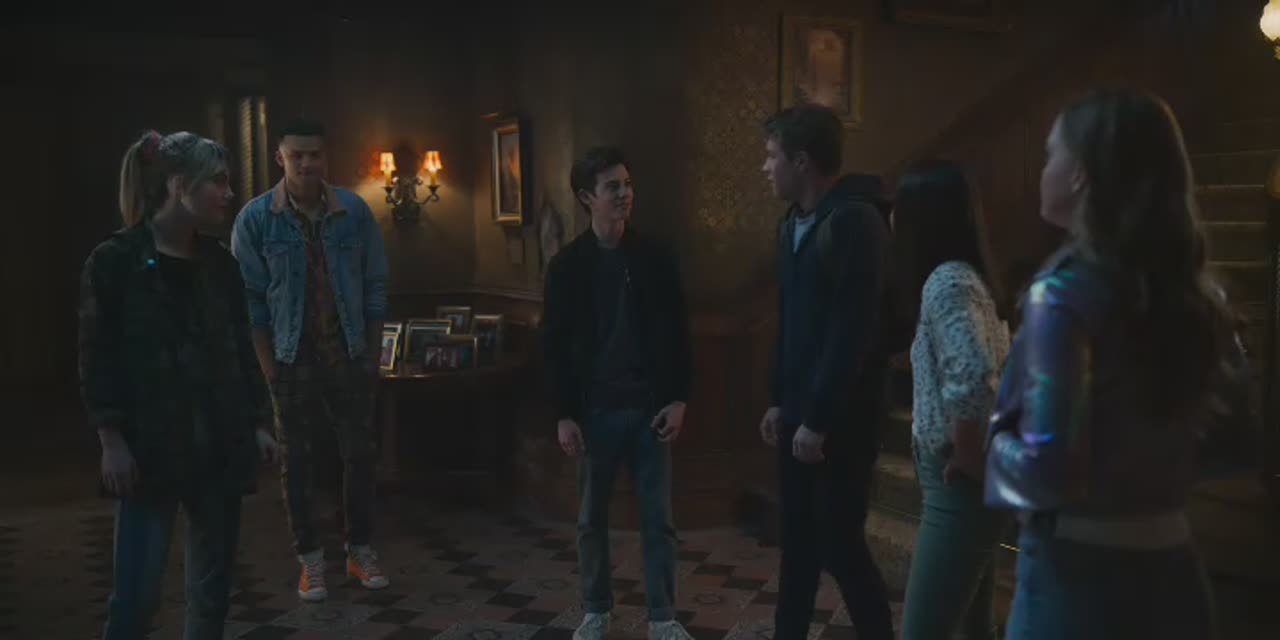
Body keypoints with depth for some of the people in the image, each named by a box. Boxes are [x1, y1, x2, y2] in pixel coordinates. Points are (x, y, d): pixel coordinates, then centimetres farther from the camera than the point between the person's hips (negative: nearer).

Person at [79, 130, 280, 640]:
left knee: (213, 586, 11)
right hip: (151, 447, -5)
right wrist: (112, 441, -12)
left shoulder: (219, 263, 9)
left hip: (220, 444, 5)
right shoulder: (115, 260, -5)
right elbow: (97, 358, -7)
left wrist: (258, 422, 9)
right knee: (138, 592, -6)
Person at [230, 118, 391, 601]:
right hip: (292, 359, -1)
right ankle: (310, 560, 19)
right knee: (296, 461, 7)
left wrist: (372, 356, 2)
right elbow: (250, 299, -4)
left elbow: (375, 287, 3)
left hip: (350, 356, 2)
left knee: (360, 454, 6)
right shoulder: (255, 218, -8)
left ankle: (360, 551, 22)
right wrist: (268, 366, -7)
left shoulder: (354, 211, -3)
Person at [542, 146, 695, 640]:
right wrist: (564, 415, -6)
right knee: (592, 519, 11)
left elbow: (678, 335, 4)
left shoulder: (655, 259, 1)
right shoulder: (567, 265, -2)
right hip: (594, 410, 0)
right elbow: (556, 345, -1)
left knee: (658, 519, 4)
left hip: (649, 408, 1)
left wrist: (678, 400, -3)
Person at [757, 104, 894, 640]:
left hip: (840, 418, -8)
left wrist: (819, 420, -19)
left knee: (840, 544, 0)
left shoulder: (855, 221, -16)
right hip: (800, 412, 8)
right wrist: (779, 400, 13)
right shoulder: (794, 224, 12)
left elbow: (853, 332, -20)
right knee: (798, 541, 14)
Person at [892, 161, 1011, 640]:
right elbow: (990, 371, 21)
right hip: (969, 483, 10)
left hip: (961, 485, -10)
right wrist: (974, 452, 16)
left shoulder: (946, 282, -18)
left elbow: (972, 377, -33)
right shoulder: (962, 276, 11)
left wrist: (967, 456, -19)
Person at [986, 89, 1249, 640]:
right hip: (1170, 570, 7)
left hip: (1078, 573, -6)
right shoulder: (1196, 291, 3)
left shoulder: (1065, 291, -18)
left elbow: (1047, 468, -25)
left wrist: (998, 445, -5)